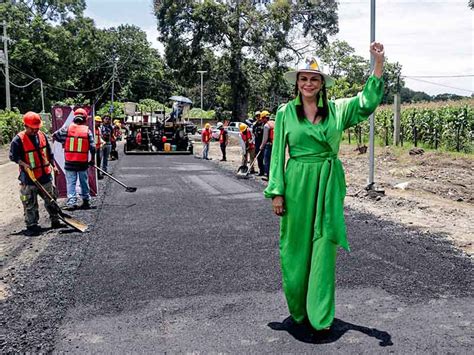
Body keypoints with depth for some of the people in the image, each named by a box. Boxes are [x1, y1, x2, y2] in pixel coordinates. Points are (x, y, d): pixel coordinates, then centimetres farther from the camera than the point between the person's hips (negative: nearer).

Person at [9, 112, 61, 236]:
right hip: (29, 178, -5)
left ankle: (55, 221, 27)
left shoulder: (42, 135, 5)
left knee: (50, 200, 14)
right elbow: (13, 156, -9)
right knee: (30, 205, 2)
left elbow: (49, 152, 15)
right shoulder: (18, 139, -12)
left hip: (45, 175, 5)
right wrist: (23, 163, -23)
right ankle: (32, 226, 11)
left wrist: (53, 164, 13)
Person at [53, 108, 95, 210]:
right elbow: (92, 147, -6)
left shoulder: (67, 128, -5)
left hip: (69, 162, -1)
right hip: (83, 162, 1)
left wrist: (64, 141, 14)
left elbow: (55, 135, -3)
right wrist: (92, 159, 7)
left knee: (71, 182, 4)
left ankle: (71, 202, -4)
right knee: (84, 182, 15)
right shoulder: (87, 130, -5)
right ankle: (86, 201, 24)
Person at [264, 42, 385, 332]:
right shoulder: (285, 112, 3)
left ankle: (321, 314, 14)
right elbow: (278, 153, 2)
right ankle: (298, 310, 25)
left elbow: (368, 102, -1)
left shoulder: (336, 109, 8)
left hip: (328, 184, 1)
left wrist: (379, 63, -10)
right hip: (297, 183, -1)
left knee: (324, 247, 3)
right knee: (296, 246, 6)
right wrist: (276, 192, -4)